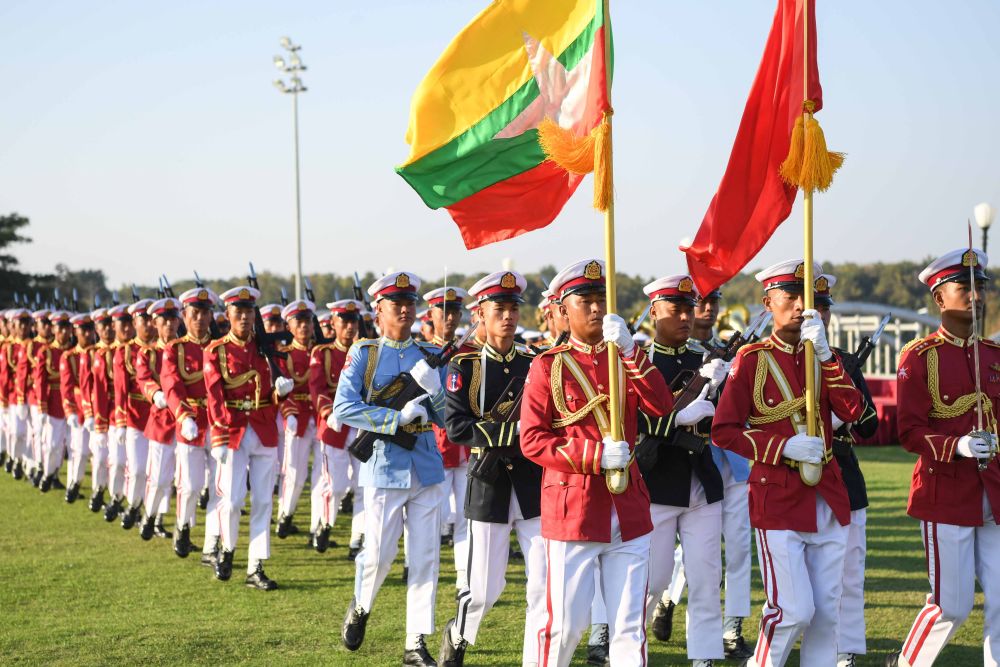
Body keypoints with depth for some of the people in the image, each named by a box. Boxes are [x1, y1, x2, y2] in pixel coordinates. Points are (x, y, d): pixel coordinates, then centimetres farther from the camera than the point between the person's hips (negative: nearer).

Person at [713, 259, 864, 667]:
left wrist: (825, 353, -15)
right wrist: (784, 447, -16)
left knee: (827, 613, 7)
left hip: (828, 499, 5)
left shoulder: (823, 357, 10)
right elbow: (724, 431, -7)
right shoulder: (752, 359, -4)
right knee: (793, 611, -10)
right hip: (778, 500, -5)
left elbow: (852, 412, -7)